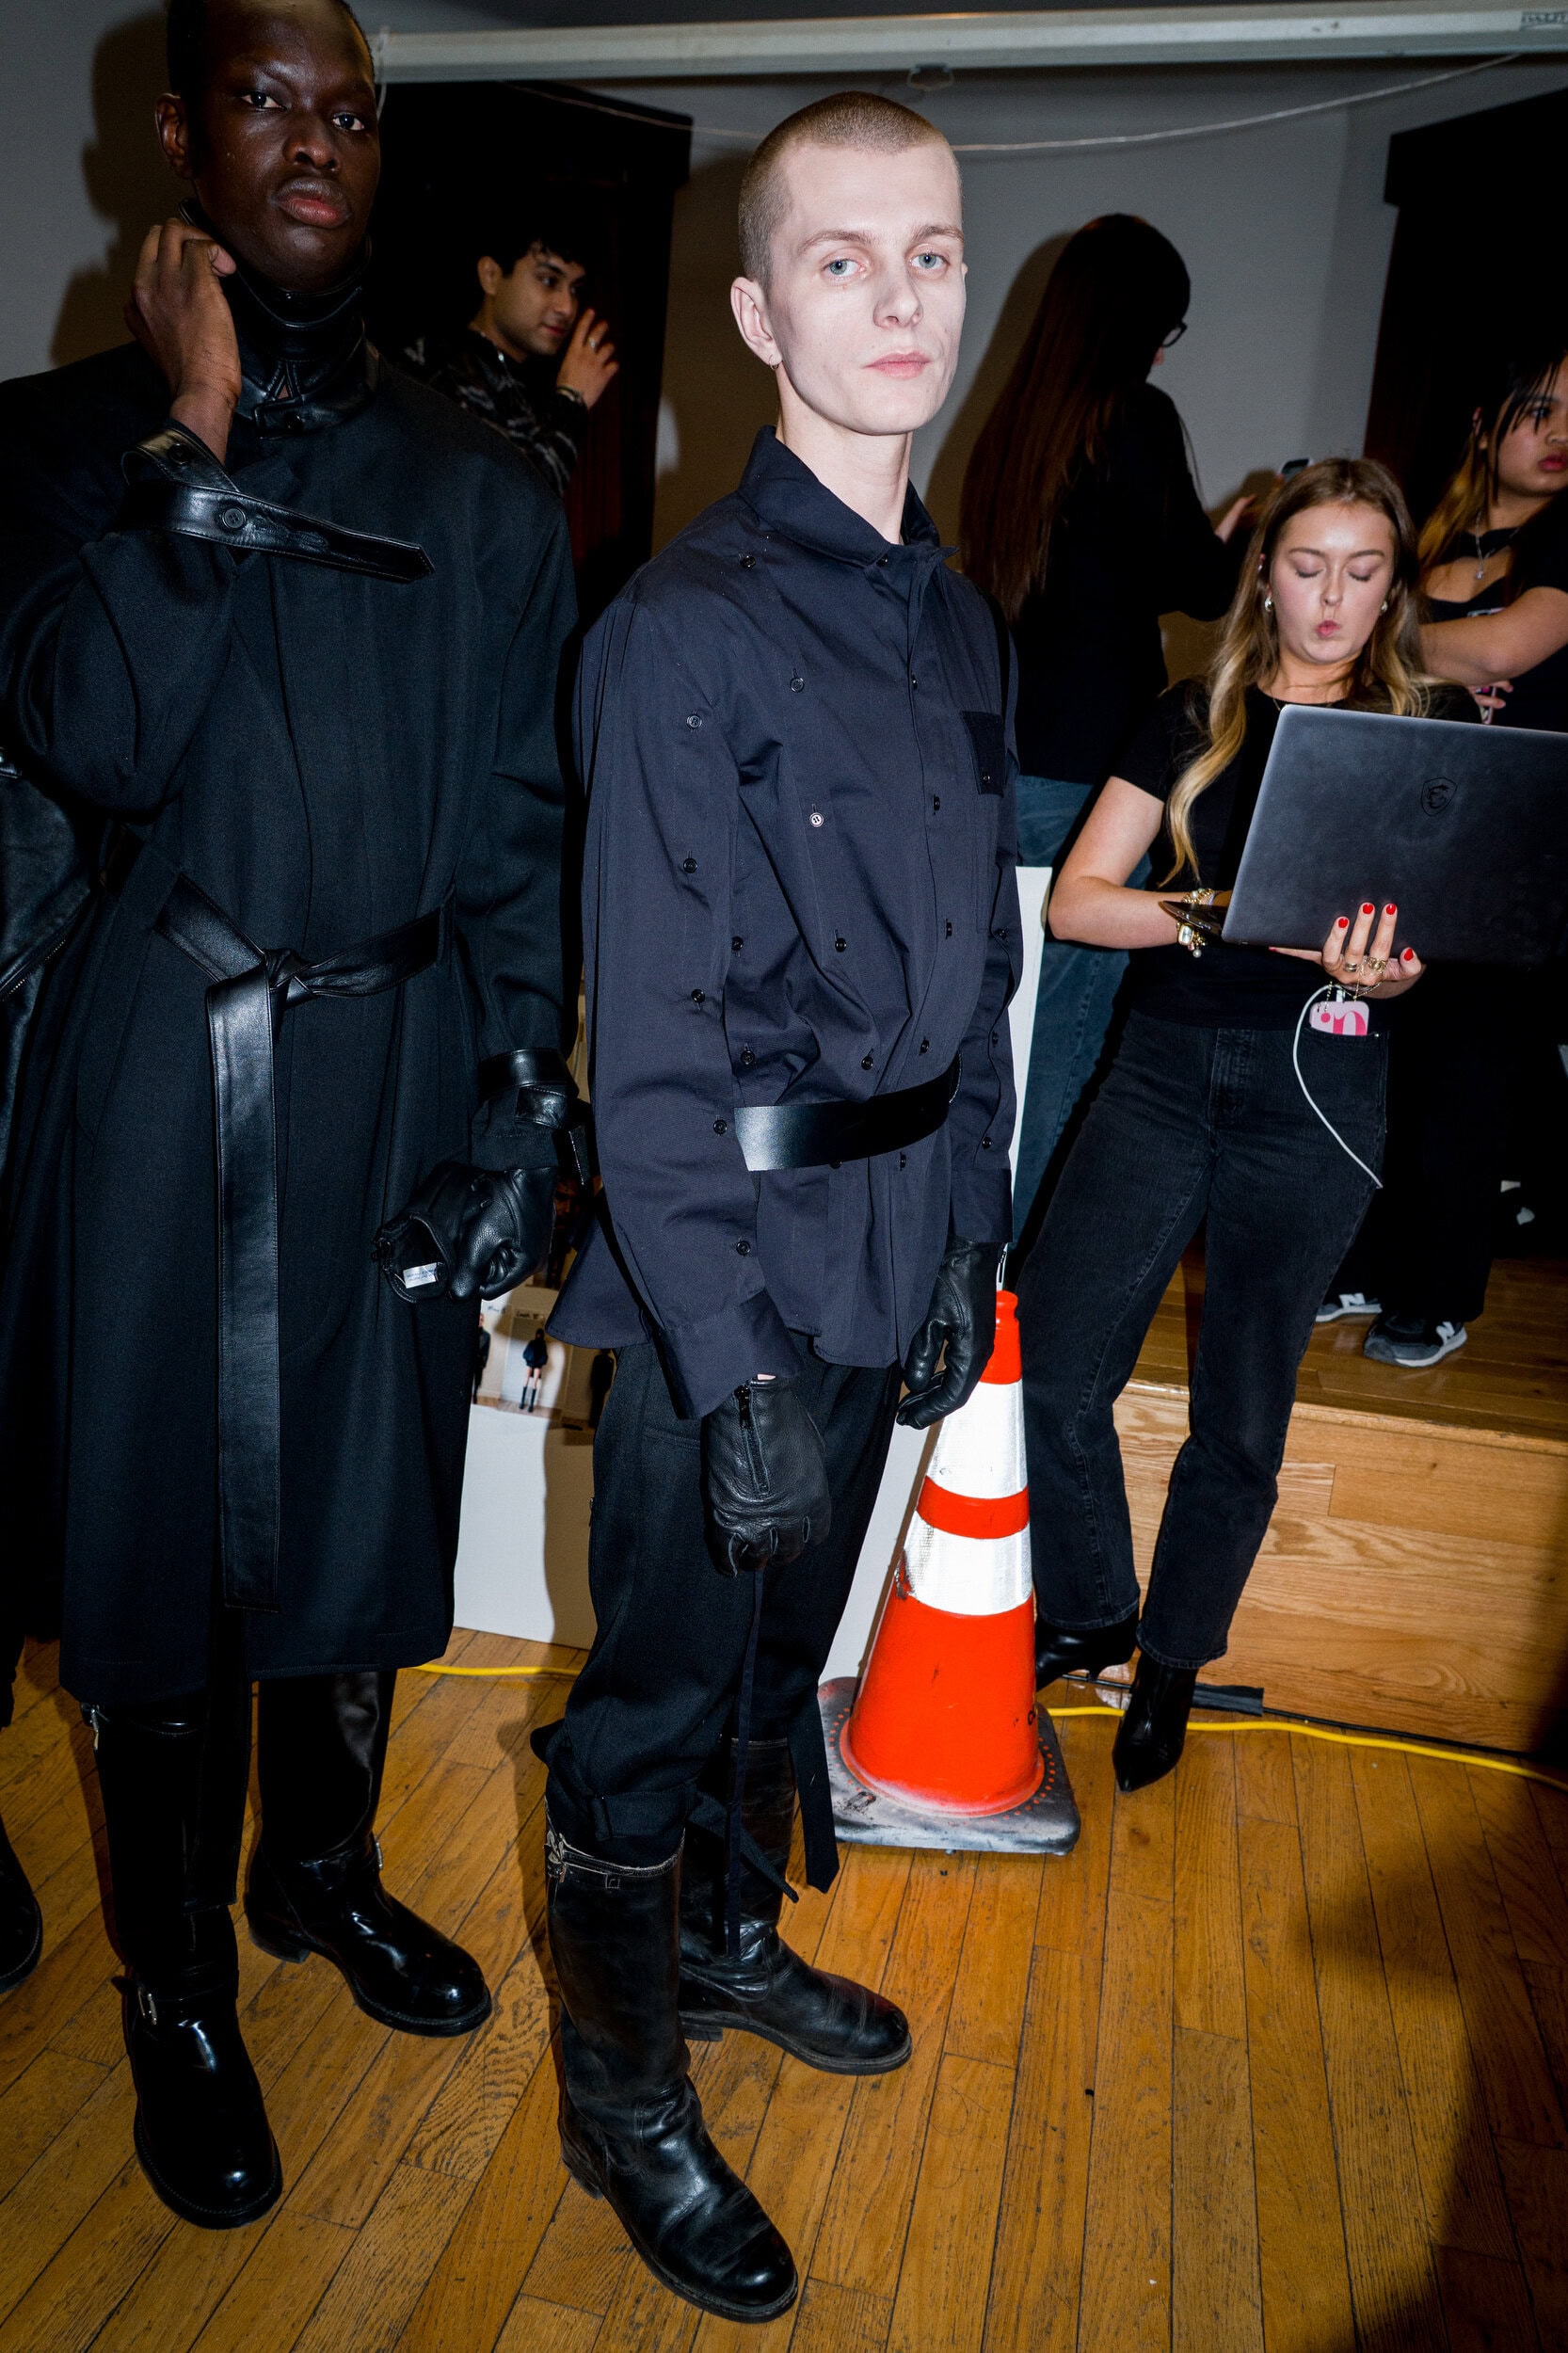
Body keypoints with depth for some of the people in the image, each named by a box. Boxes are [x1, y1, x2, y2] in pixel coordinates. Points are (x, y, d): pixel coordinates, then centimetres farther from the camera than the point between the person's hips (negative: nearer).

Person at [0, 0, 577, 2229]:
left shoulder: (479, 488, 7)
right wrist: (198, 436, -11)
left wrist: (516, 1110, -3)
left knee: (366, 1488, 15)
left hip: (399, 1073, 2)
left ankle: (325, 1862, 43)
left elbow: (523, 834, 4)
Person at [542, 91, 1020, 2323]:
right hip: (730, 1271, -7)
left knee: (785, 1643, 24)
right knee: (658, 1691, 10)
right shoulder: (687, 627, -14)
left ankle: (732, 1937, 49)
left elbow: (978, 974, 12)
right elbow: (654, 1042, -17)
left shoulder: (960, 622, 9)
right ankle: (623, 2092, 34)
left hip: (886, 1261, 7)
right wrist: (737, 1367, -19)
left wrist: (961, 1257, 11)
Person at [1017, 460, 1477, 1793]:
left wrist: (1379, 970, -20)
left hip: (1315, 1083, -1)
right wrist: (1220, 915, -17)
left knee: (1243, 1410, 7)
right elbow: (1075, 900, 1)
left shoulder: (1429, 738, 7)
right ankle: (1088, 1615, 22)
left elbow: (1430, 935, 4)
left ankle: (1175, 1661, 29)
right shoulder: (1196, 723, 9)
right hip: (1167, 1065, 1)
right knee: (1051, 1368, -5)